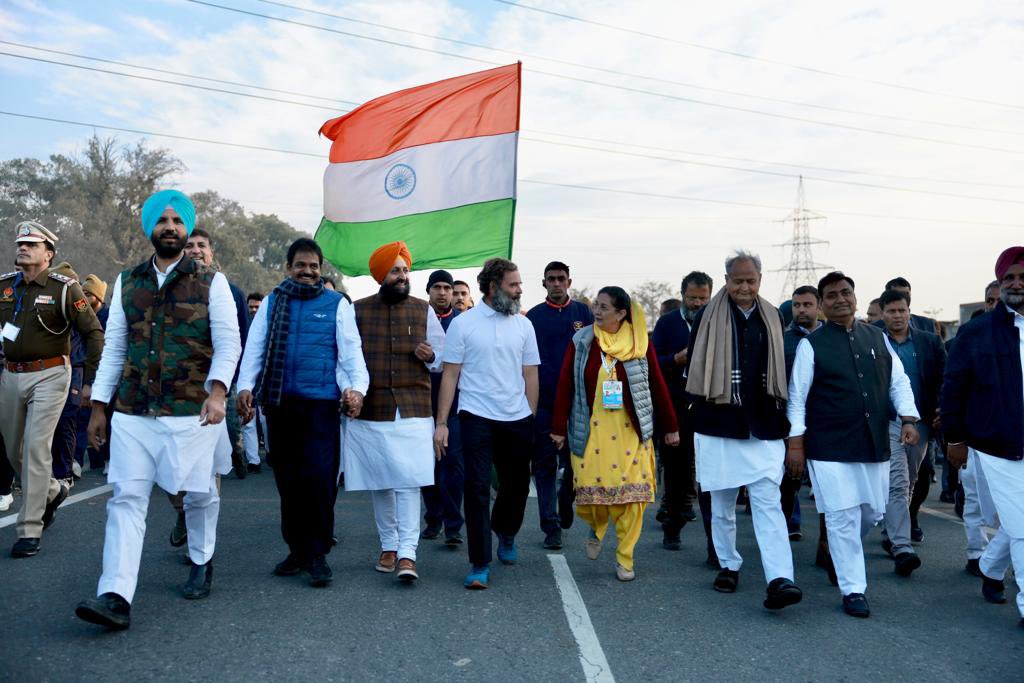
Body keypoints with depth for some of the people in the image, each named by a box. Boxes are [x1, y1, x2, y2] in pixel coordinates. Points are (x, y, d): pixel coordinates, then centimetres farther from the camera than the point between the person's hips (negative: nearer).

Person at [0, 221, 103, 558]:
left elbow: (94, 332, -8)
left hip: (48, 376, -6)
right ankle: (53, 491, 40)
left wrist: (90, 381, -12)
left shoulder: (64, 288, -7)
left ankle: (29, 530, 0)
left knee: (36, 448, -8)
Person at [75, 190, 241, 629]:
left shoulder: (211, 282, 1)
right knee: (126, 498, -4)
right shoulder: (126, 282, 11)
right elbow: (114, 347, 12)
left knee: (200, 494, 10)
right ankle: (116, 597, -4)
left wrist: (217, 392, -19)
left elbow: (228, 342, -5)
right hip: (133, 413, 3)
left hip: (192, 412, -2)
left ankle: (201, 562, 34)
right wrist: (99, 406, 9)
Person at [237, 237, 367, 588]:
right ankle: (296, 549, 23)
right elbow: (254, 347, 7)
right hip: (279, 403, 3)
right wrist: (246, 386, -6)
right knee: (287, 480, 9)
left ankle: (317, 554, 6)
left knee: (320, 478, -7)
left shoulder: (336, 304, 7)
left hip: (321, 403, -3)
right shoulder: (271, 302, 13)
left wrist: (357, 386, -15)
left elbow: (351, 350, 0)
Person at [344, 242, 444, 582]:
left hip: (412, 410, -1)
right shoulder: (358, 311, 7)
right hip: (371, 411, 1)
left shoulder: (423, 310, 7)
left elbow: (444, 356, 11)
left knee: (409, 481, -8)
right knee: (379, 482, 9)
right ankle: (388, 545, 23)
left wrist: (430, 356, -11)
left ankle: (407, 553, -5)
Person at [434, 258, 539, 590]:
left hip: (517, 420, 4)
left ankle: (506, 534, 44)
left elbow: (530, 375, 10)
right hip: (477, 418, -3)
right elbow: (450, 375, -2)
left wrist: (531, 419, 5)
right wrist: (441, 422, -7)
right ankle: (480, 565, 7)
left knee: (516, 487, 15)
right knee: (477, 489, -4)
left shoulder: (523, 325, 7)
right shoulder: (463, 323, -2)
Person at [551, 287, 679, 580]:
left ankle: (625, 559, 16)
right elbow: (565, 386, 1)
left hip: (631, 431, 0)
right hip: (590, 430, 0)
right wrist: (559, 428, -1)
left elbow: (658, 385, 3)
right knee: (589, 491, -1)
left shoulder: (640, 342, -1)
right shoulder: (581, 341, 0)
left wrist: (670, 426, 5)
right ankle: (597, 527, 34)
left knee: (631, 494, 0)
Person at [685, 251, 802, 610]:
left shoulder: (774, 319, 8)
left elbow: (783, 370, 15)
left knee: (769, 502, -7)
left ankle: (779, 580, -10)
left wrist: (780, 413, 8)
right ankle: (728, 565, 28)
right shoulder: (708, 318, 1)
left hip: (763, 428, 1)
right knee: (722, 504, 11)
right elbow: (693, 370, 4)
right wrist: (702, 409, -1)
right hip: (719, 426, -1)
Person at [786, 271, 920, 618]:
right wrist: (795, 443, -7)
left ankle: (839, 551, 43)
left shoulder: (878, 337, 9)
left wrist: (908, 418, -3)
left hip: (874, 444, 5)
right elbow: (797, 398, -3)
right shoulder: (812, 344, -4)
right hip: (830, 447, -4)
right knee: (843, 518, -2)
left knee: (872, 513, 14)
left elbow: (898, 382, 13)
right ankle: (853, 590, 11)